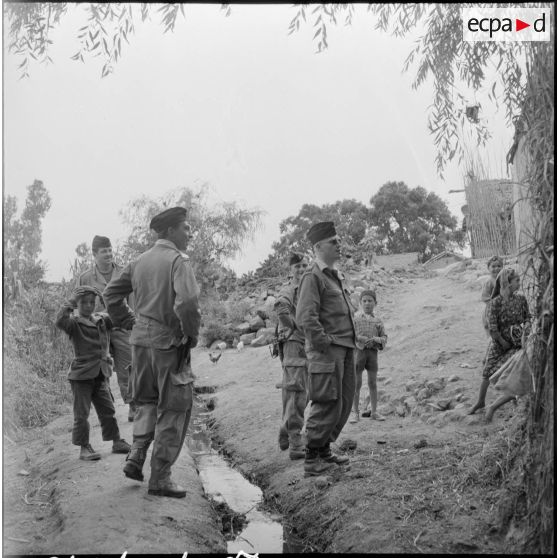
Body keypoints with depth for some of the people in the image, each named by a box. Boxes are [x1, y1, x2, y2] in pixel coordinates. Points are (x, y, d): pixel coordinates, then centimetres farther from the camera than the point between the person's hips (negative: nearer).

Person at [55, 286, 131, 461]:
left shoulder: (102, 320, 7)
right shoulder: (74, 324, -10)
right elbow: (60, 321, -29)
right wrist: (71, 302, -26)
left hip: (101, 375, 5)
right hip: (81, 376, -5)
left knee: (108, 410, 12)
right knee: (82, 414, 1)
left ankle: (117, 442, 21)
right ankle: (84, 447, 11)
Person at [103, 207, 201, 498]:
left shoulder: (139, 262, 9)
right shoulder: (178, 261, -13)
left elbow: (111, 294, 15)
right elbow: (187, 302, -27)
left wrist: (130, 322, 17)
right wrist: (192, 334, -12)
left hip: (141, 340, 7)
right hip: (169, 342, -7)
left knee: (147, 402, 25)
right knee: (174, 408, 4)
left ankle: (136, 457, 16)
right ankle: (160, 477, 8)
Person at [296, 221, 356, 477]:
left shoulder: (336, 276, 18)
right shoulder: (312, 277, -12)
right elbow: (305, 318, -21)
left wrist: (349, 343, 18)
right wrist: (325, 344, -19)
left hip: (345, 350, 9)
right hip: (327, 351, -9)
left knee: (344, 403, 14)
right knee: (328, 405, -5)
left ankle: (324, 449, 27)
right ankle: (312, 459, 6)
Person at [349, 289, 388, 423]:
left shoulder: (377, 321, 12)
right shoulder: (355, 318, 4)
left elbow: (384, 338, 9)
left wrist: (377, 339, -12)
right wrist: (359, 338, -19)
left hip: (372, 352, 2)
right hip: (358, 351, -2)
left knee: (373, 382, 3)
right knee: (357, 383, -1)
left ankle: (374, 411, 11)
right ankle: (355, 412, 4)